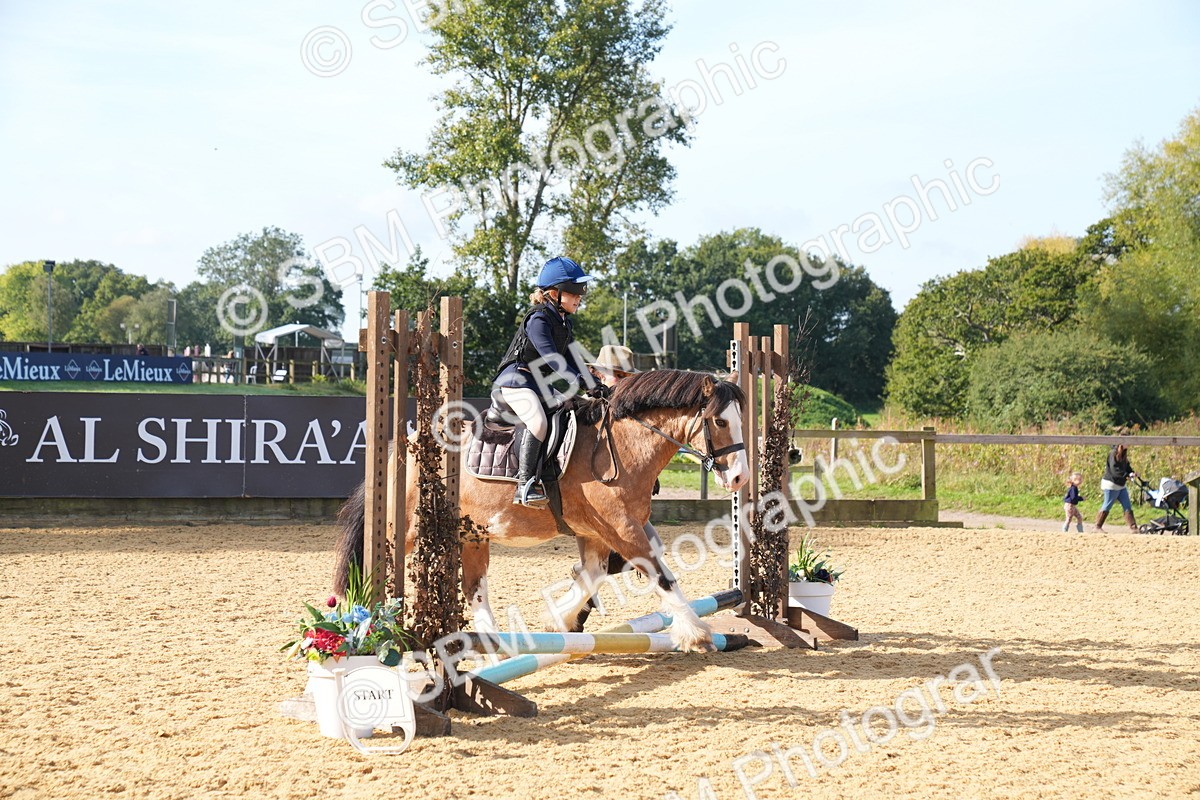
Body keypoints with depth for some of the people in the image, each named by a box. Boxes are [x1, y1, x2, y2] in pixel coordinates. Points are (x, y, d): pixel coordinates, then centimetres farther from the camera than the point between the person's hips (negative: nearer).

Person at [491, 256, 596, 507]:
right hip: (516, 381, -10)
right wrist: (580, 380, -30)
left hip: (540, 383, 10)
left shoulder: (564, 323, 15)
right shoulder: (538, 319, -14)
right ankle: (525, 485, -34)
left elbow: (570, 359, 16)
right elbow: (551, 357, -24)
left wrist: (594, 383, 2)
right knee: (538, 423, -31)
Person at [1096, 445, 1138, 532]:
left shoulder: (1123, 455, 10)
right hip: (1111, 485, -8)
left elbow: (1127, 467, 11)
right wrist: (1126, 475, -31)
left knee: (1128, 507, 5)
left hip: (1121, 486, 8)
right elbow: (1114, 470, -25)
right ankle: (1098, 527, 8)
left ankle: (1133, 526, 6)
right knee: (1106, 507, -1)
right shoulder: (1113, 453, -16)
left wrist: (1132, 473, -10)